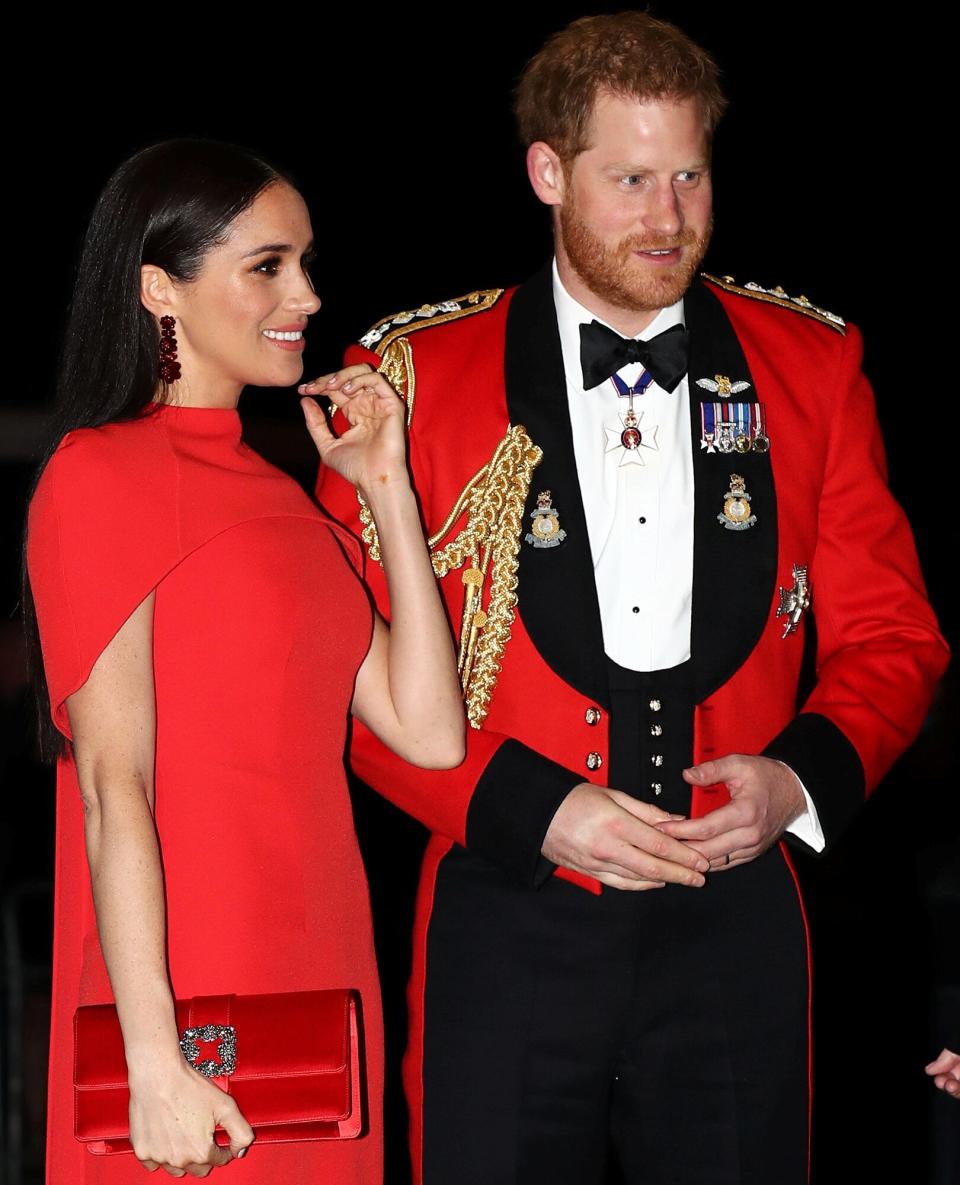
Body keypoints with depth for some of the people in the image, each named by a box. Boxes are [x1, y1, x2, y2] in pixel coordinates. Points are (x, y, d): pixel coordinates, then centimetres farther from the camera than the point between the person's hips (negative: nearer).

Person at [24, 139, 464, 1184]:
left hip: (317, 988, 7)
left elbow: (428, 732, 9)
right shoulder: (101, 473, -7)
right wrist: (154, 1058, -20)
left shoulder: (280, 494, 17)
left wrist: (388, 489, 8)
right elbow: (113, 787, -14)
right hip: (185, 1009, -7)